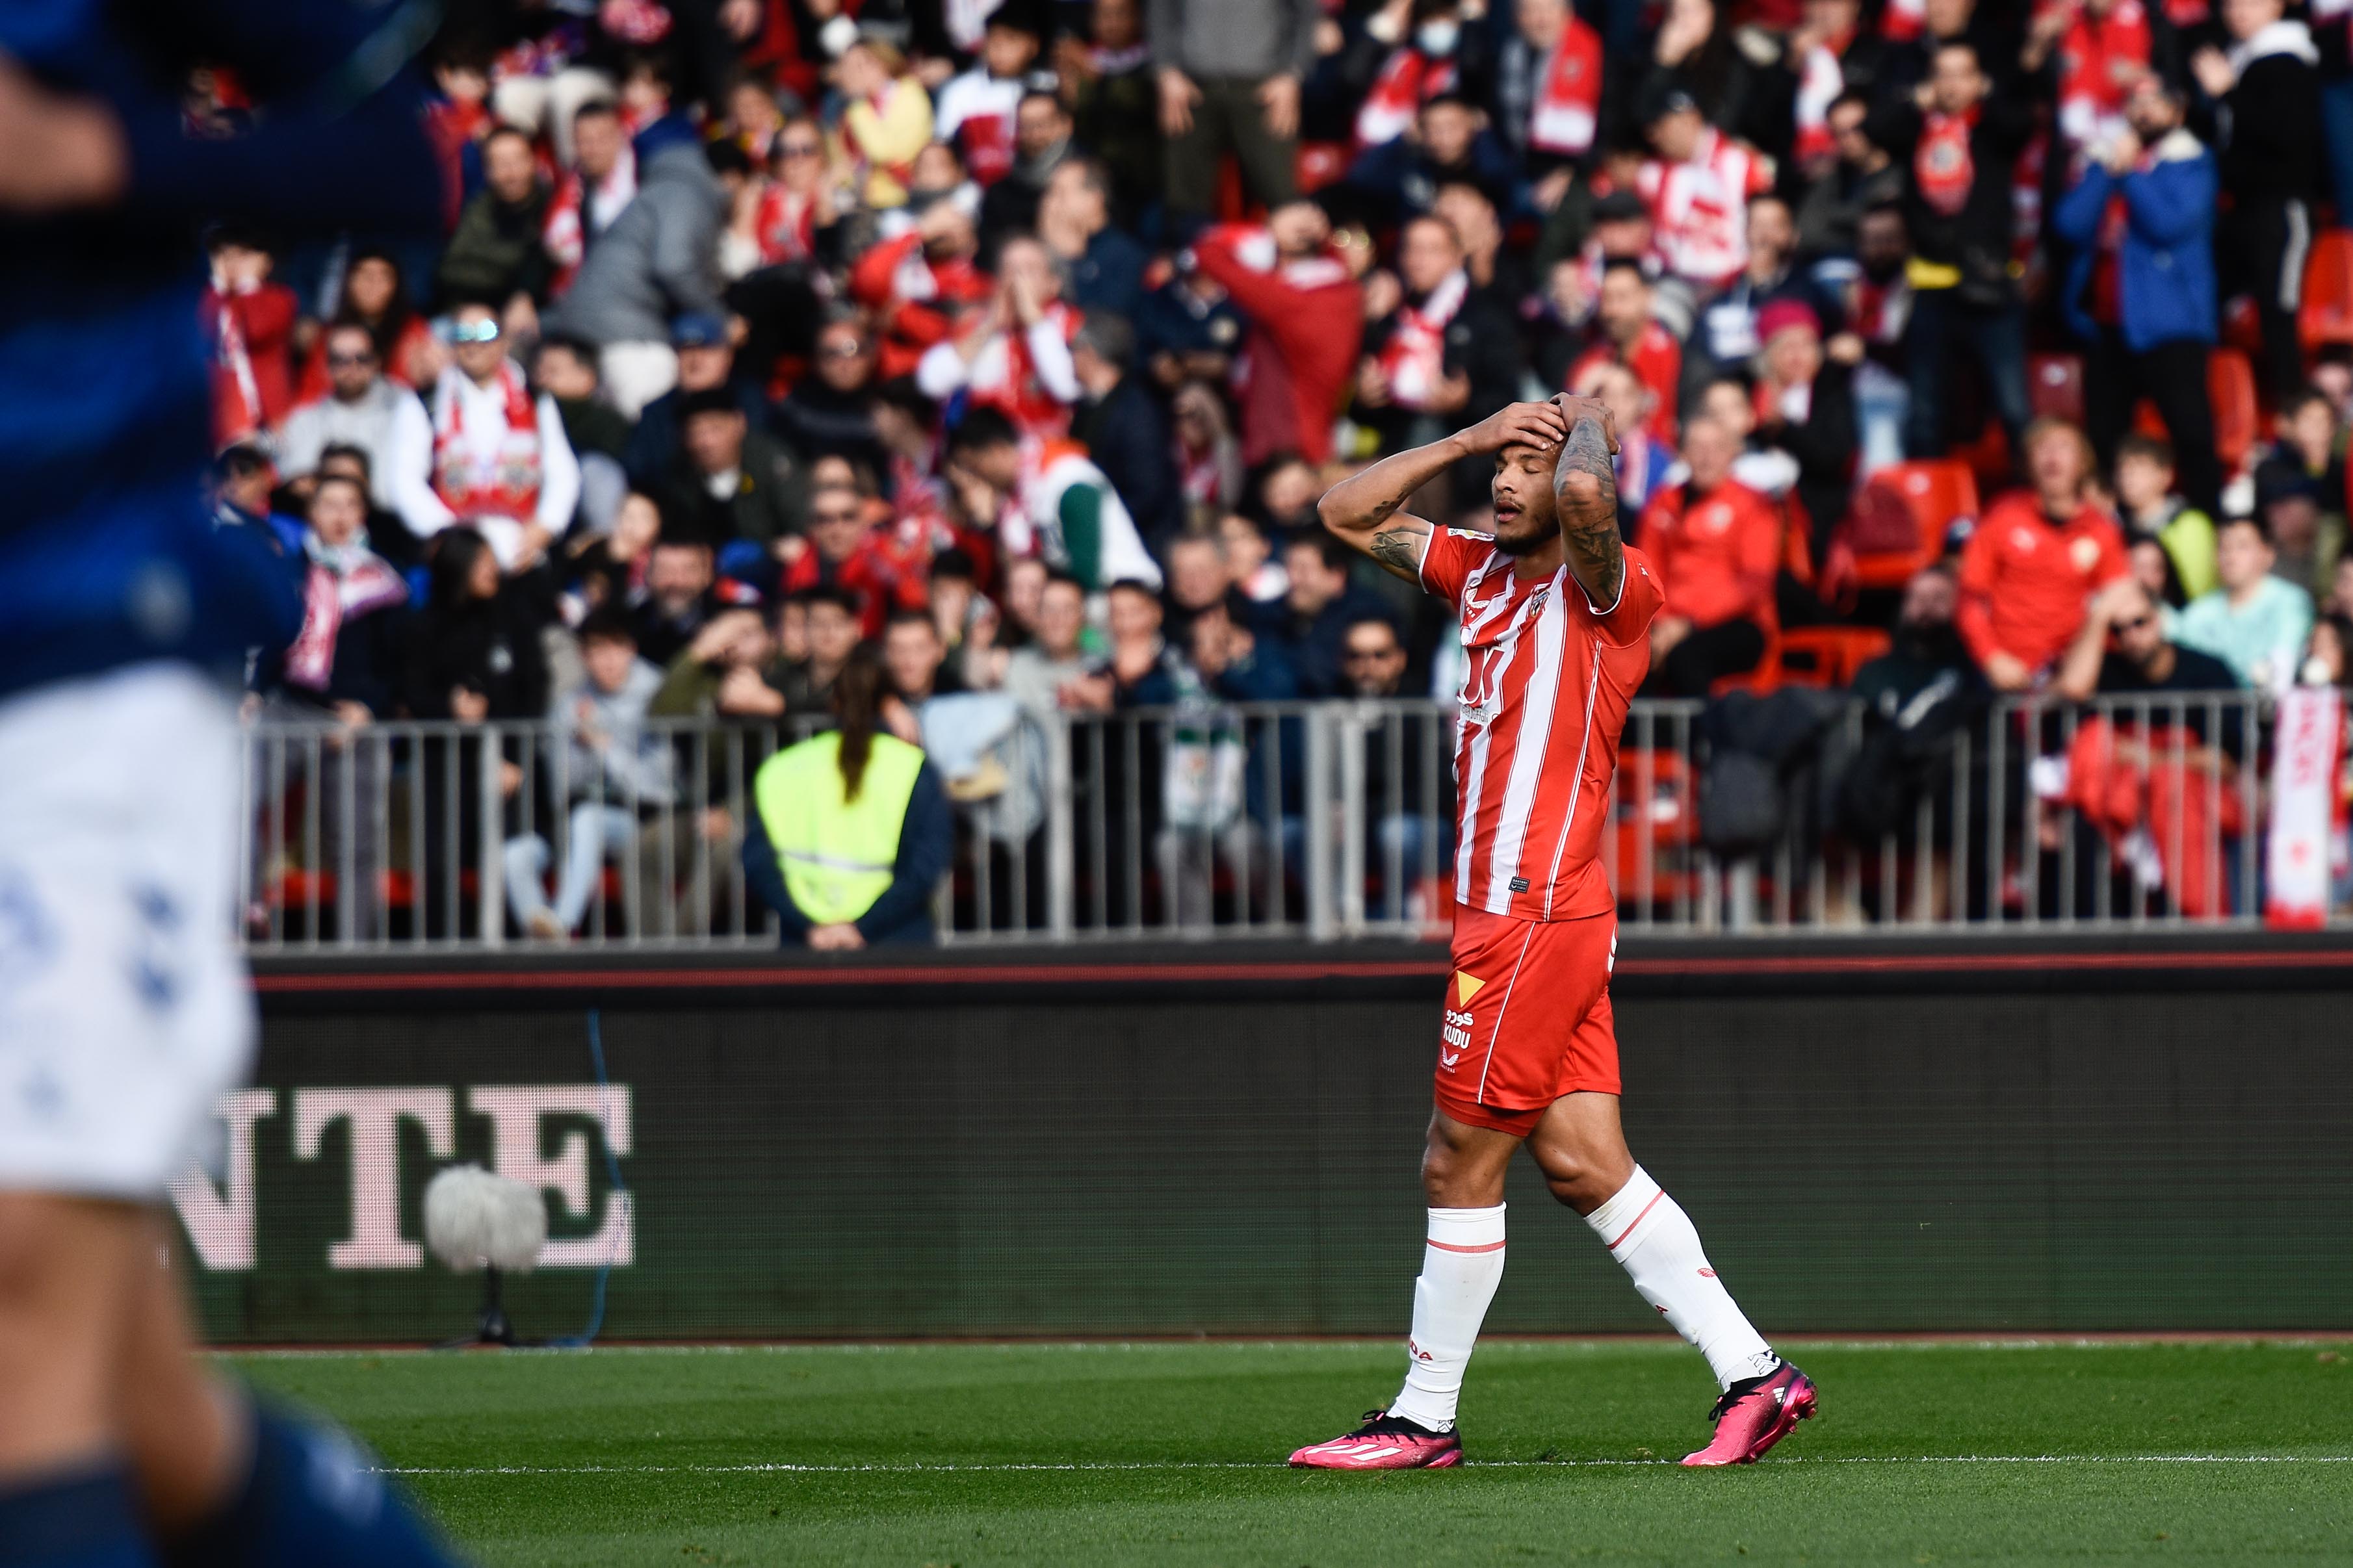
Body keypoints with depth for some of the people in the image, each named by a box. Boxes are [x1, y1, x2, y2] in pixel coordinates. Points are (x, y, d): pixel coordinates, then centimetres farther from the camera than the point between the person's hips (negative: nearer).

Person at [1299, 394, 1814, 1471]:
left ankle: (1424, 1419, 9)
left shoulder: (1611, 590, -10)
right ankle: (1753, 1375, 6)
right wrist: (1470, 439, 9)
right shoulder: (1483, 571, 14)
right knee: (1583, 1165, 5)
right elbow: (1347, 514, 20)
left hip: (1536, 918, -8)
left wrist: (1586, 425, -10)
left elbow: (1585, 495, -32)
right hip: (1509, 911, 8)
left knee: (1460, 1169, -1)